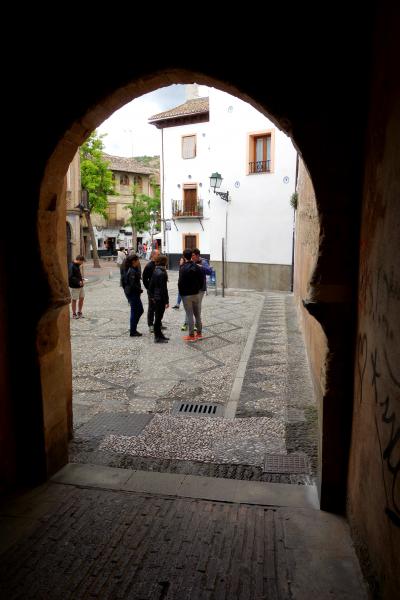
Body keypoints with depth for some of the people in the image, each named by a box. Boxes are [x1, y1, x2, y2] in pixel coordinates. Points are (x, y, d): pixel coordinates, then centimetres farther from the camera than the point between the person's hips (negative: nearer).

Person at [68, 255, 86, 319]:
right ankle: (74, 314, 15)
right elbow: (70, 277, -24)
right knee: (74, 300, 3)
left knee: (82, 298, 12)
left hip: (80, 286, 8)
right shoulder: (71, 266, -18)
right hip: (74, 287, -8)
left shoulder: (77, 265, 10)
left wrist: (81, 279, 7)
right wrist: (78, 282, -26)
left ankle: (79, 312, 25)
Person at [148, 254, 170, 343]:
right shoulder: (162, 273, -19)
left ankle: (159, 334, 29)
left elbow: (151, 285, 11)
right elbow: (163, 288, -19)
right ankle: (157, 337, 8)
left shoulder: (155, 271, 7)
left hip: (155, 298, 9)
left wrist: (151, 296, 17)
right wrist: (166, 301, -15)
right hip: (160, 299, -9)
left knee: (158, 317, 17)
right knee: (158, 317, -1)